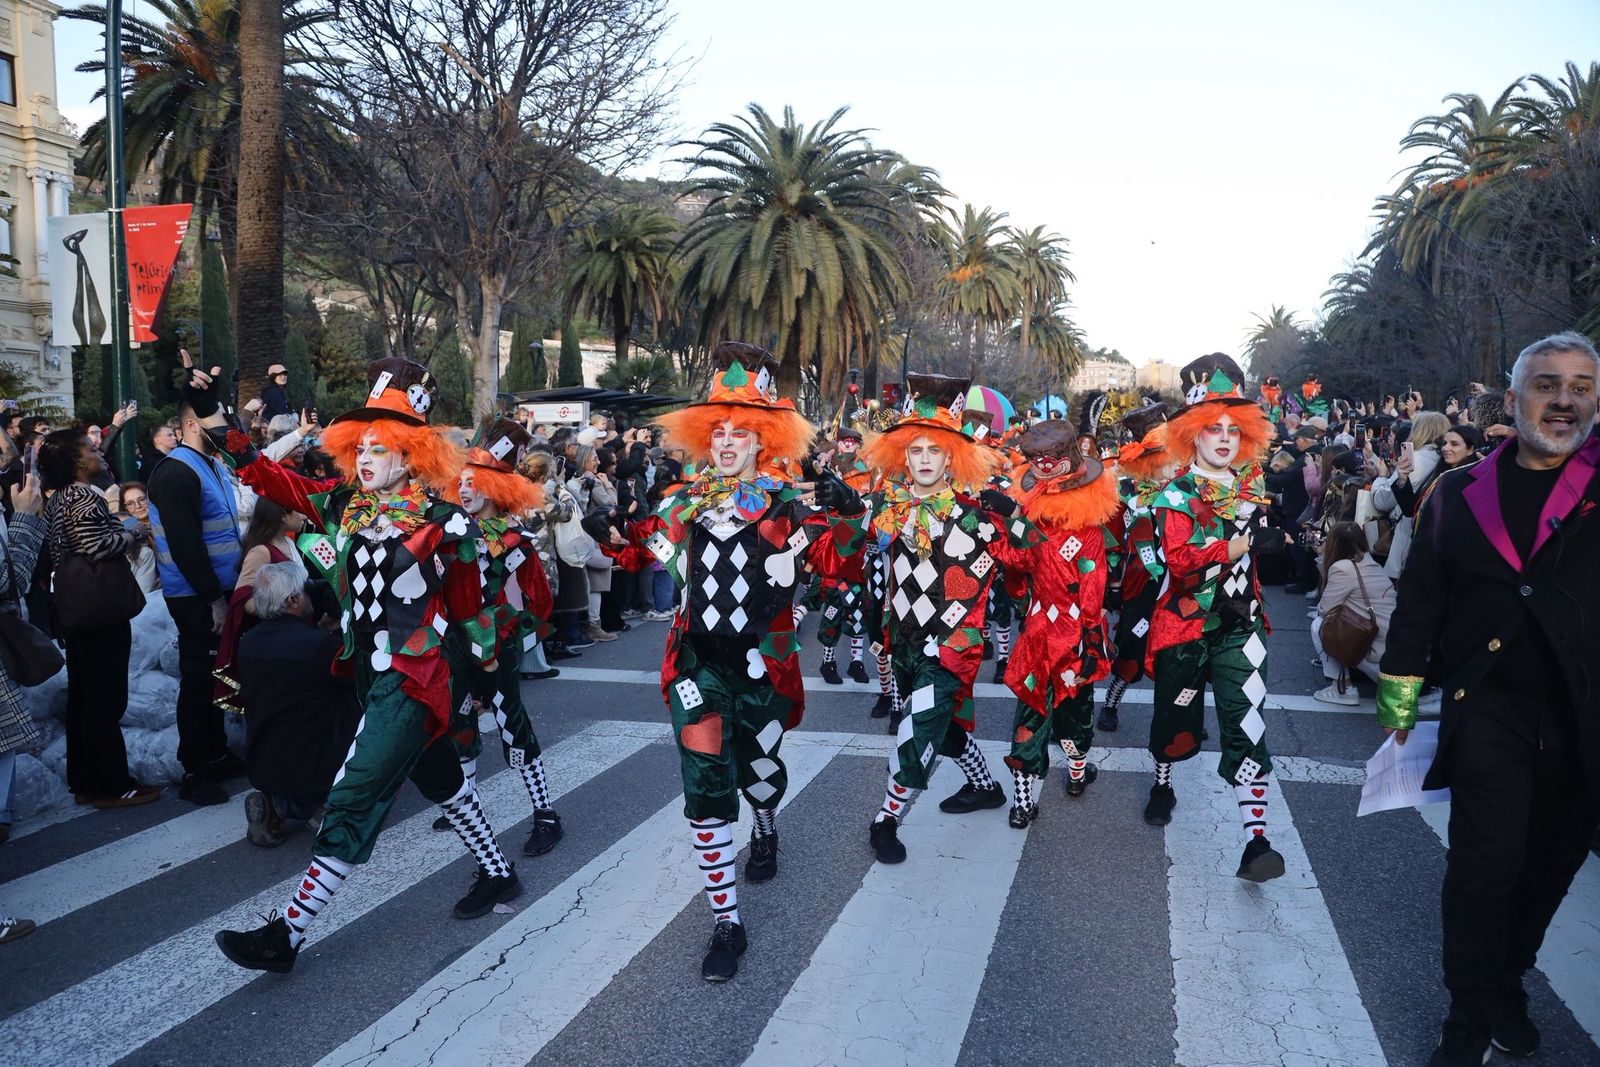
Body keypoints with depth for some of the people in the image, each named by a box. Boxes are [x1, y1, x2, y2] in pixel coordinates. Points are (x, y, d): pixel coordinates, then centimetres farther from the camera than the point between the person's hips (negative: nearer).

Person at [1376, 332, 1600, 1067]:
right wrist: (1401, 687, 5)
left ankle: (1506, 985, 36)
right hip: (1489, 706, -1)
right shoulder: (1460, 493, 3)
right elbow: (1421, 595, 5)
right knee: (1487, 862, -4)